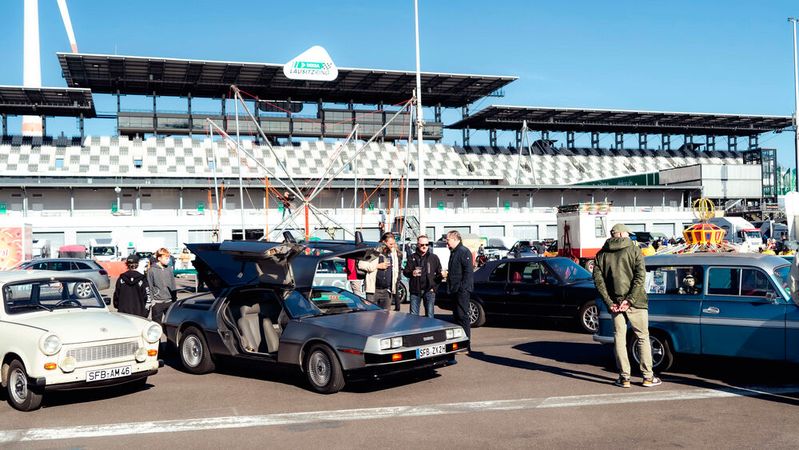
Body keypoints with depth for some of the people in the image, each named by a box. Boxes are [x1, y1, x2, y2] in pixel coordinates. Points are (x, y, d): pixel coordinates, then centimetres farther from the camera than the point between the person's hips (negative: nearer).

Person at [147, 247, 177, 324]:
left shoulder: (169, 269, 5)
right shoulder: (152, 270, -7)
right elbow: (149, 287, -5)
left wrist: (175, 298, 10)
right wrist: (150, 300, -9)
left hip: (169, 301, 4)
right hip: (157, 303, -4)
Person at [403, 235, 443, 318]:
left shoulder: (434, 257, 5)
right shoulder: (412, 257, 7)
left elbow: (439, 273, 6)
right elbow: (405, 272, 7)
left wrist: (434, 287, -7)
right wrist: (412, 273, -17)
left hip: (429, 290, -1)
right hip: (415, 290, 1)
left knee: (429, 315, 4)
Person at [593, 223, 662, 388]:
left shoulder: (602, 254, 7)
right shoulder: (633, 250, -2)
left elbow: (598, 280, -2)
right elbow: (640, 276, -13)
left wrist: (609, 302, -4)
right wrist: (630, 299, -15)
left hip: (614, 302, 3)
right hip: (635, 302, -3)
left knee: (620, 338, 8)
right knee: (643, 337, 7)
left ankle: (624, 377, 7)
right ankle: (648, 376, 8)